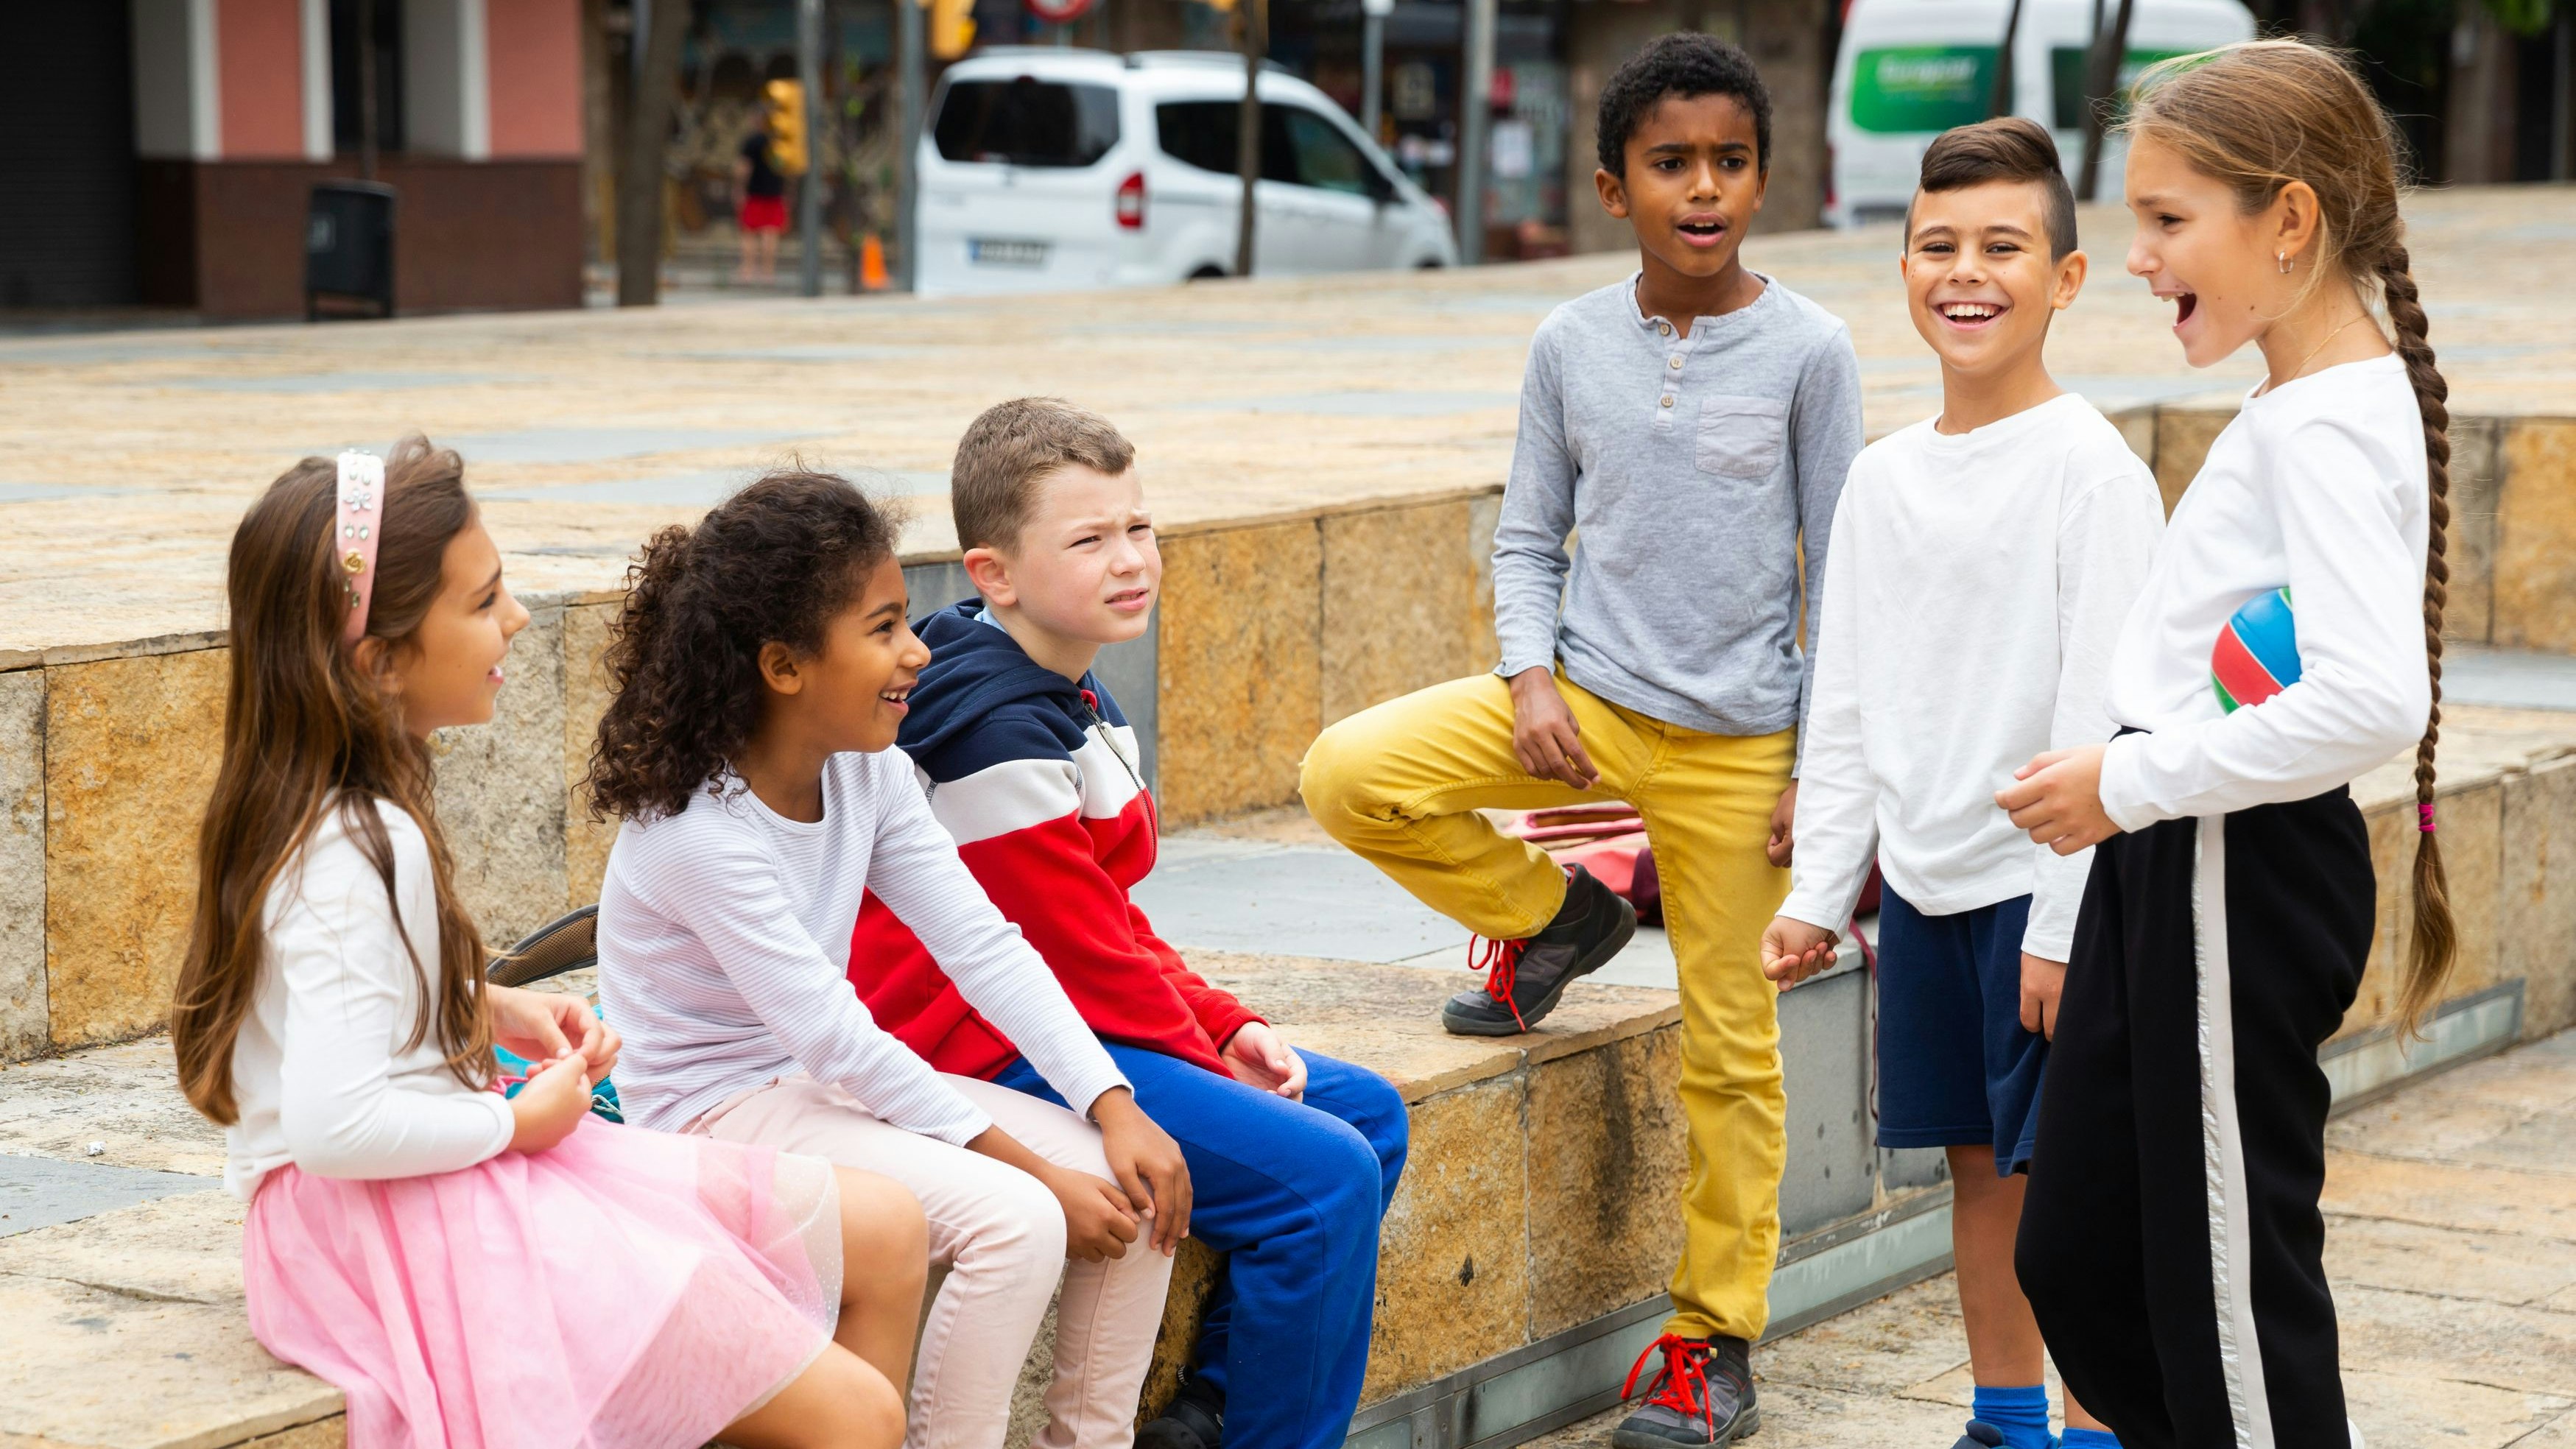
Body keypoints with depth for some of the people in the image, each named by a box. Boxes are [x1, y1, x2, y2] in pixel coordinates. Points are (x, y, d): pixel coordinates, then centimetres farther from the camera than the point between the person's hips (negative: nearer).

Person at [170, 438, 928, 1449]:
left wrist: (494, 1010, 9)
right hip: (413, 1234, -11)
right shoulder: (361, 853, -23)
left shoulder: (331, 812, 7)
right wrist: (519, 1121, -15)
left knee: (886, 1230, 10)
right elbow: (334, 1125, -30)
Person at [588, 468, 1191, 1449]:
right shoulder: (699, 831, -24)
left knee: (1139, 1186, -8)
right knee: (1016, 1219, -28)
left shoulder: (867, 773, 0)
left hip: (838, 1082, 8)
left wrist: (1115, 1108, -13)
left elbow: (984, 946, -2)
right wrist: (1030, 1166, -24)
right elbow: (835, 1040, -26)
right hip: (722, 1111, -8)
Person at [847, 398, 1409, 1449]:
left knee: (1367, 1113, 13)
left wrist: (1229, 1025, 7)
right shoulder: (997, 733, -20)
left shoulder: (1073, 697, 12)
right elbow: (1083, 957, -18)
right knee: (1324, 1176, -20)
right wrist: (1212, 1066, -8)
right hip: (995, 1061, -11)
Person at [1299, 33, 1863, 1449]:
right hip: (1584, 696, 3)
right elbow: (1530, 538, 9)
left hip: (1736, 737, -3)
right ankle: (1552, 917, 9)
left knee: (1731, 1045, 3)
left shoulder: (1806, 351, -6)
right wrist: (1530, 679, -8)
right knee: (1351, 775, -17)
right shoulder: (1571, 345, 1)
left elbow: (1842, 568, -1)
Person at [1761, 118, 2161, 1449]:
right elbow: (1846, 707, 14)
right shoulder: (1883, 478, 9)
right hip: (1924, 882, 6)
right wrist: (1816, 891, 9)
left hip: (2044, 887, -6)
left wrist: (2064, 924, -17)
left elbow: (2101, 713, -15)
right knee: (1977, 1162, 14)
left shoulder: (2090, 470, -11)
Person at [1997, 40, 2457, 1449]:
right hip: (2175, 864, 10)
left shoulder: (2330, 423, -19)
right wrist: (2118, 784, 10)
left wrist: (2133, 781, -22)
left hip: (2238, 875, -10)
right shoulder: (2292, 401, 12)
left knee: (2227, 1278, -2)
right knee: (2075, 1259, 16)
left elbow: (2374, 699, -31)